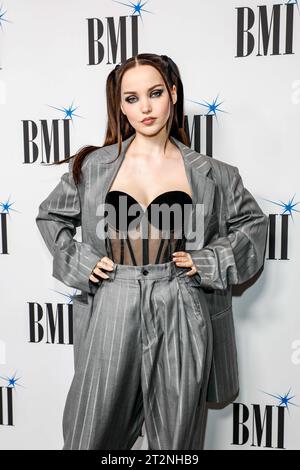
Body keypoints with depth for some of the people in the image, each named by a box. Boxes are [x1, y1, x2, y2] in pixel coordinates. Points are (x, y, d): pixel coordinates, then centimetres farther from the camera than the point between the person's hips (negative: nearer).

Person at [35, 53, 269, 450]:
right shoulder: (93, 166, 3)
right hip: (112, 312, 1)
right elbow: (50, 215, 15)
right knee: (94, 432, 13)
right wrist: (78, 262, 2)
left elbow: (253, 221, 13)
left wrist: (208, 261, 0)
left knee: (177, 438, 14)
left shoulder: (209, 174, 2)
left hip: (181, 316, 0)